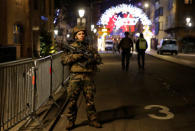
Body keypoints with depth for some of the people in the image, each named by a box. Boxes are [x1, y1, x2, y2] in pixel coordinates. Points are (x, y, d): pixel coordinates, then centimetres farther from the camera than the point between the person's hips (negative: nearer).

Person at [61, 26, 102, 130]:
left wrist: (91, 56, -10)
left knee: (90, 99, 6)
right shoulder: (71, 47, 9)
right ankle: (71, 121, 13)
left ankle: (92, 120, 17)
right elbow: (64, 60, -2)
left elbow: (99, 59, 9)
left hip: (88, 77, 2)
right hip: (75, 76, -2)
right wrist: (75, 56, -14)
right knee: (72, 100, 2)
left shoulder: (89, 47, 15)